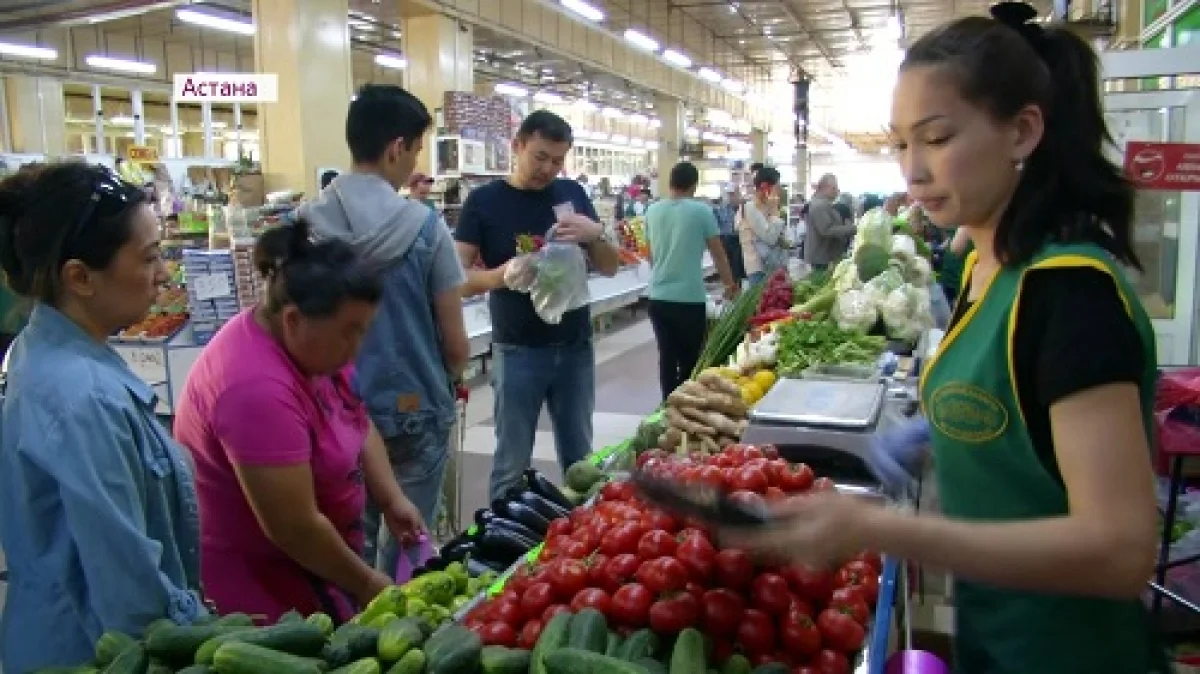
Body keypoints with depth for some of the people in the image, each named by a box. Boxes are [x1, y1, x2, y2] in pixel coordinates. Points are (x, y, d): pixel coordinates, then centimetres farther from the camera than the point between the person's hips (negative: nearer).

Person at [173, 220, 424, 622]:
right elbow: (294, 528, -29)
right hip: (253, 584, -8)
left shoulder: (310, 343, -5)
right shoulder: (258, 389, -33)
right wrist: (365, 583, -16)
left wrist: (392, 500, -7)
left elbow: (359, 425, 6)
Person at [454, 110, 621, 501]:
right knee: (512, 465, 3)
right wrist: (501, 275, -28)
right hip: (517, 351, -3)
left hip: (575, 347, 3)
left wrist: (595, 235, -16)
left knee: (580, 459, 13)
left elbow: (610, 268, 6)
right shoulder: (484, 201, -4)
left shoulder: (572, 194, 6)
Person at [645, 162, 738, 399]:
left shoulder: (653, 211, 6)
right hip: (689, 298, -4)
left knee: (667, 357, 11)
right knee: (690, 359, 7)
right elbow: (718, 254, 1)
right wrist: (730, 284, 15)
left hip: (658, 297, 4)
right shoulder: (701, 211, -6)